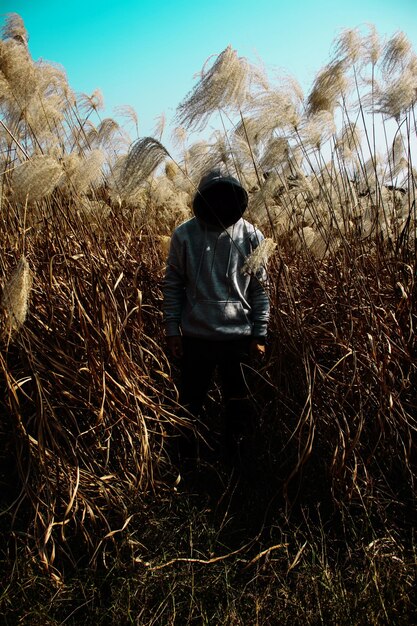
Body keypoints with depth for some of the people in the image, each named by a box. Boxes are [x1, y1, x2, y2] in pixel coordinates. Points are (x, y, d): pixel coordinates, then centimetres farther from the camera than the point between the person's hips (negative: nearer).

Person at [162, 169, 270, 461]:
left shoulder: (252, 236, -4)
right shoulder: (184, 235, -5)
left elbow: (260, 289, 0)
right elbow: (173, 285, 1)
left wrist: (260, 334, -1)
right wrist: (172, 329, -2)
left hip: (239, 336, 0)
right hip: (196, 335, 0)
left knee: (239, 404, 14)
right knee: (191, 403, 17)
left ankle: (235, 454, 39)